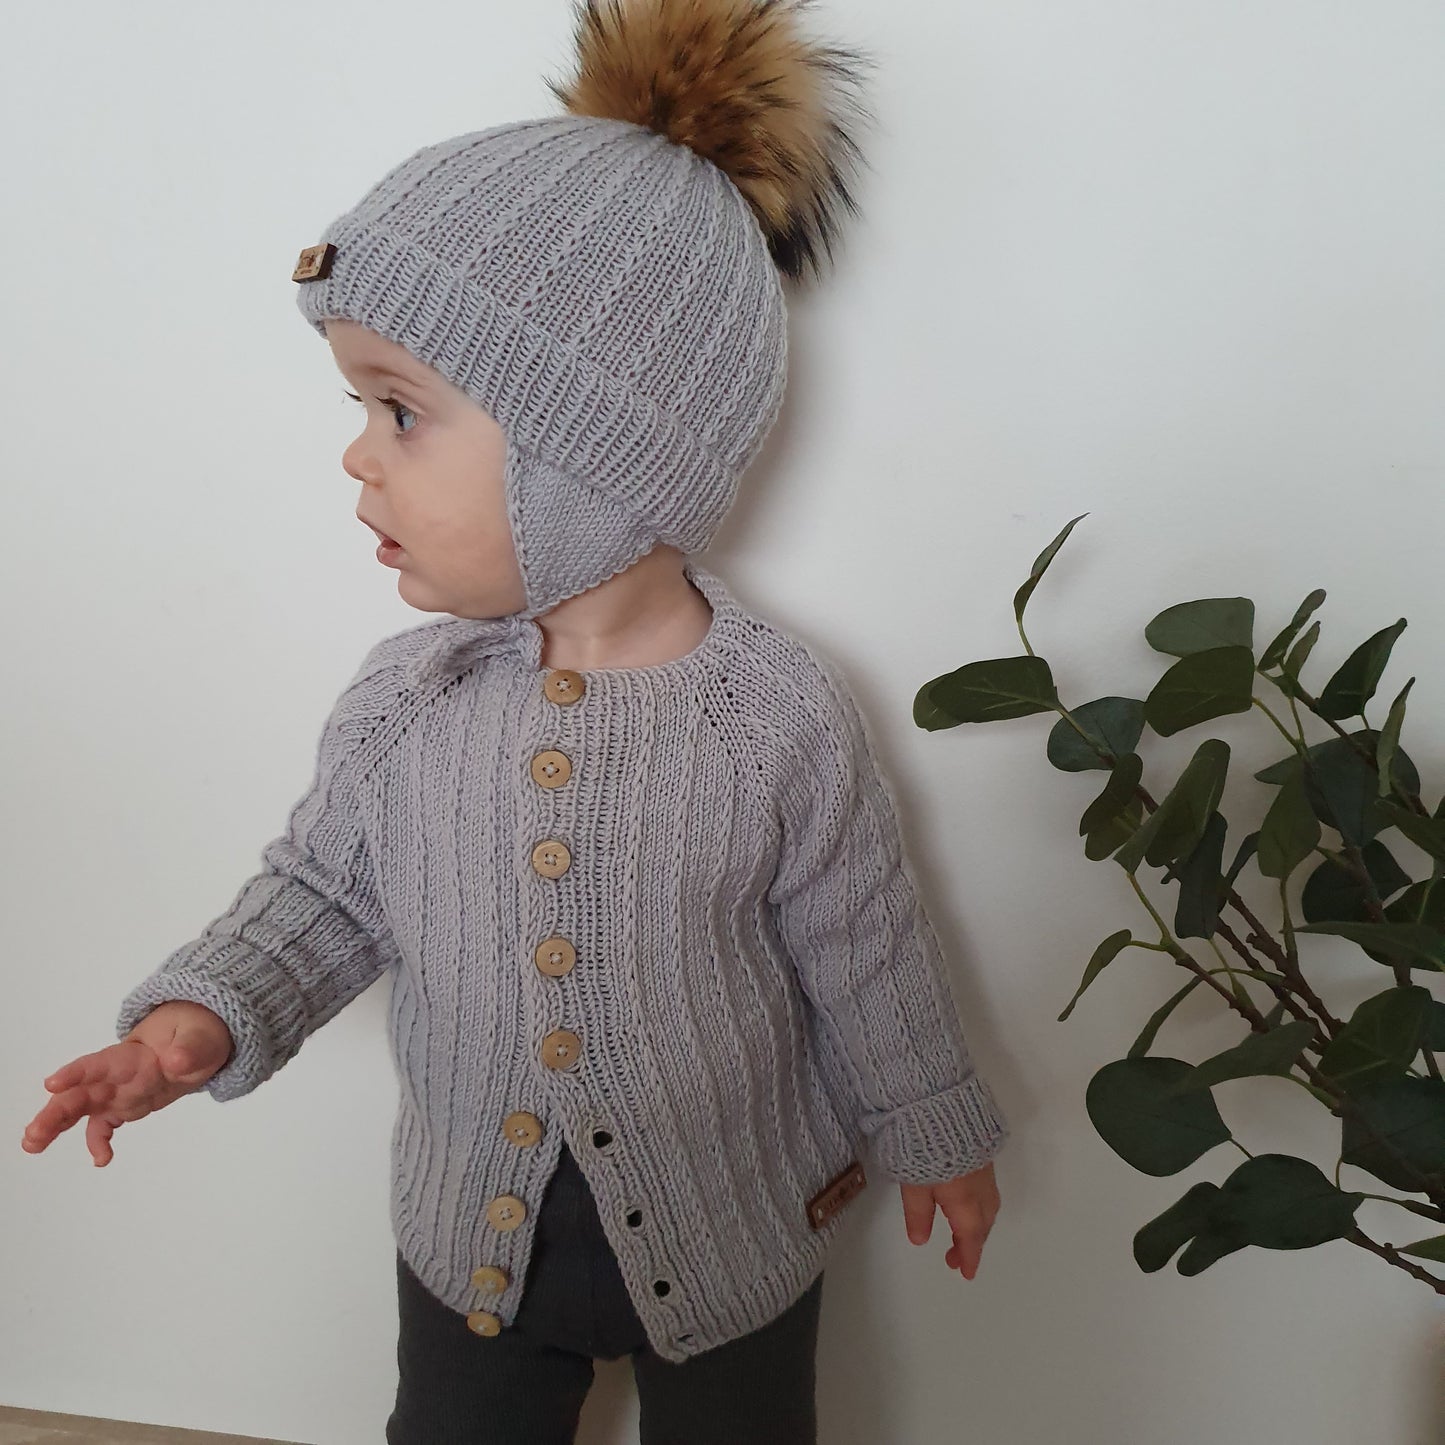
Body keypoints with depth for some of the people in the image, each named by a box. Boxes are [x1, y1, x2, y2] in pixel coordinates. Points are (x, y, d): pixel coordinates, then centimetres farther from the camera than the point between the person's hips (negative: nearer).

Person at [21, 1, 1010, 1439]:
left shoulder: (784, 716, -24)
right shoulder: (398, 700, -16)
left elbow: (863, 952, -11)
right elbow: (324, 886, 0)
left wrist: (933, 1133, 1)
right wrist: (203, 1013, -15)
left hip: (731, 1233, -2)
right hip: (471, 1229, 3)